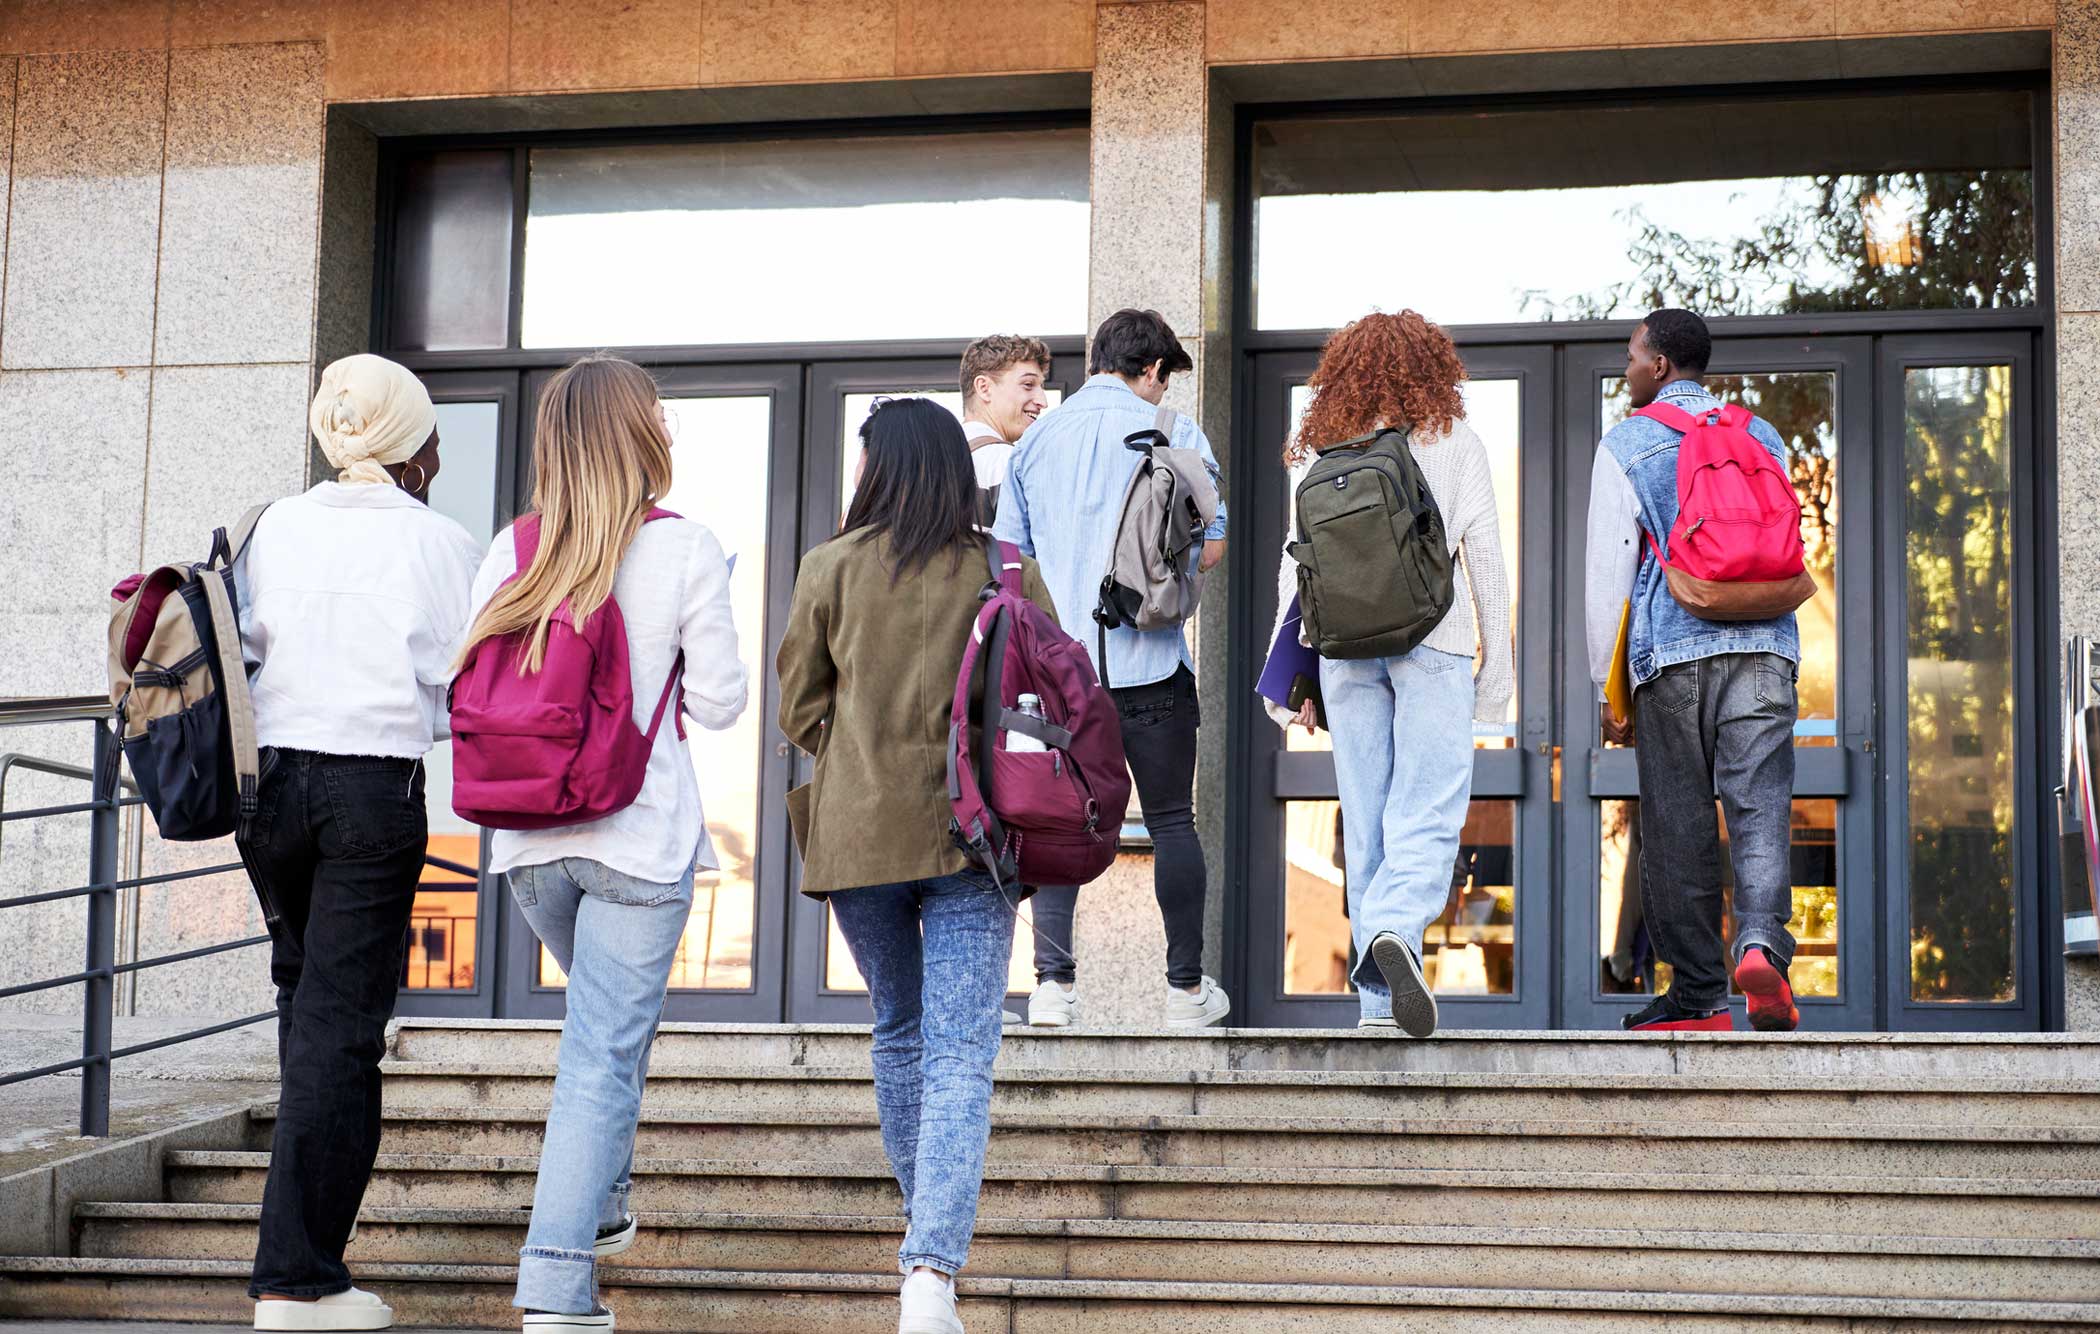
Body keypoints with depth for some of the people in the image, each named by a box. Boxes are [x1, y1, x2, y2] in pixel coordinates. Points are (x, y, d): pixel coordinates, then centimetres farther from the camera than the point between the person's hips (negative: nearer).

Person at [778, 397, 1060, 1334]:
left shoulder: (832, 569, -2)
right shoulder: (1010, 574, -1)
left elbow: (800, 705, 3)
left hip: (856, 835, 1)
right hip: (971, 835, -1)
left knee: (899, 1032, 22)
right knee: (960, 1057, -5)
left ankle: (922, 1232, 36)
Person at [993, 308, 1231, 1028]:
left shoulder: (1036, 440, 9)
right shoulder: (1174, 433, -1)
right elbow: (1211, 545, -2)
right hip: (1150, 661, -3)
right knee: (1171, 822, 5)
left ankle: (1055, 982, 1)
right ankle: (1186, 988, 9)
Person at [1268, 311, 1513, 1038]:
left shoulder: (1318, 453, 10)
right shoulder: (1455, 444, 4)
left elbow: (1296, 564, 8)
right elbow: (1484, 555, 3)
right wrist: (1497, 662, 8)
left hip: (1344, 644, 3)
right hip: (1433, 638, -3)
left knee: (1365, 818, 6)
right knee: (1429, 811, -6)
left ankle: (1380, 994, 5)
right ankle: (1394, 928, -34)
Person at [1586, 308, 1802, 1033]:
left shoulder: (1624, 446, 4)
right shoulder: (1763, 436, 16)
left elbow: (1607, 573, 1)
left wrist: (1608, 686, 6)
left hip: (1671, 651, -3)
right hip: (1765, 646, 3)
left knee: (1678, 824, 3)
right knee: (1760, 806, -4)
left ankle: (1698, 994, 6)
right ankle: (1761, 941, -28)